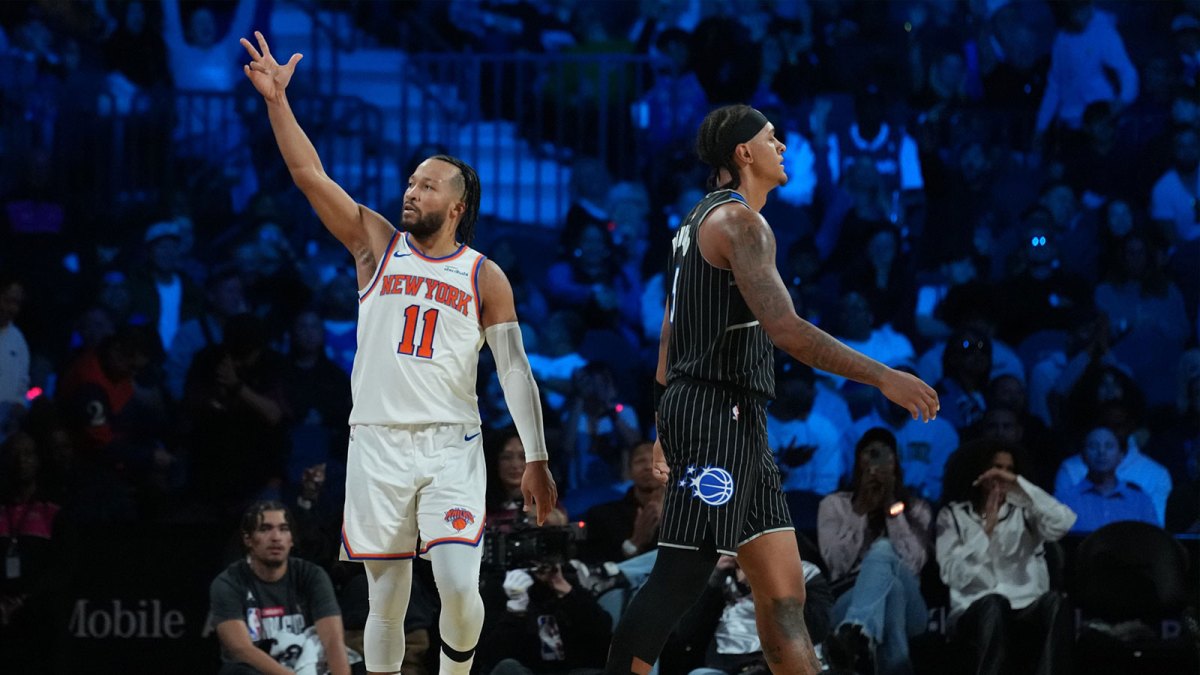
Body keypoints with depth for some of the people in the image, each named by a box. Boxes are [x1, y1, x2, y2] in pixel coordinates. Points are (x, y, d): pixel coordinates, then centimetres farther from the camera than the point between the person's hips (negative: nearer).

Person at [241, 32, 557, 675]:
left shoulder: (485, 276, 6)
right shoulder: (377, 242, 8)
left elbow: (514, 370, 5)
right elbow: (309, 175, 0)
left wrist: (536, 458, -2)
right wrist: (277, 101, -10)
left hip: (451, 447, -1)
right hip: (378, 445, 1)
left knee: (459, 586, -16)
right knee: (386, 601, 3)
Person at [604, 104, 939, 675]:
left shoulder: (701, 221, 20)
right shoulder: (739, 221, -12)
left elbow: (670, 332, 24)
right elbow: (785, 329, -23)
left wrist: (668, 427, 28)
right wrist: (883, 377, -21)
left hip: (738, 424, 10)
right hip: (717, 418, -10)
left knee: (783, 591, 6)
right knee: (680, 575, -13)